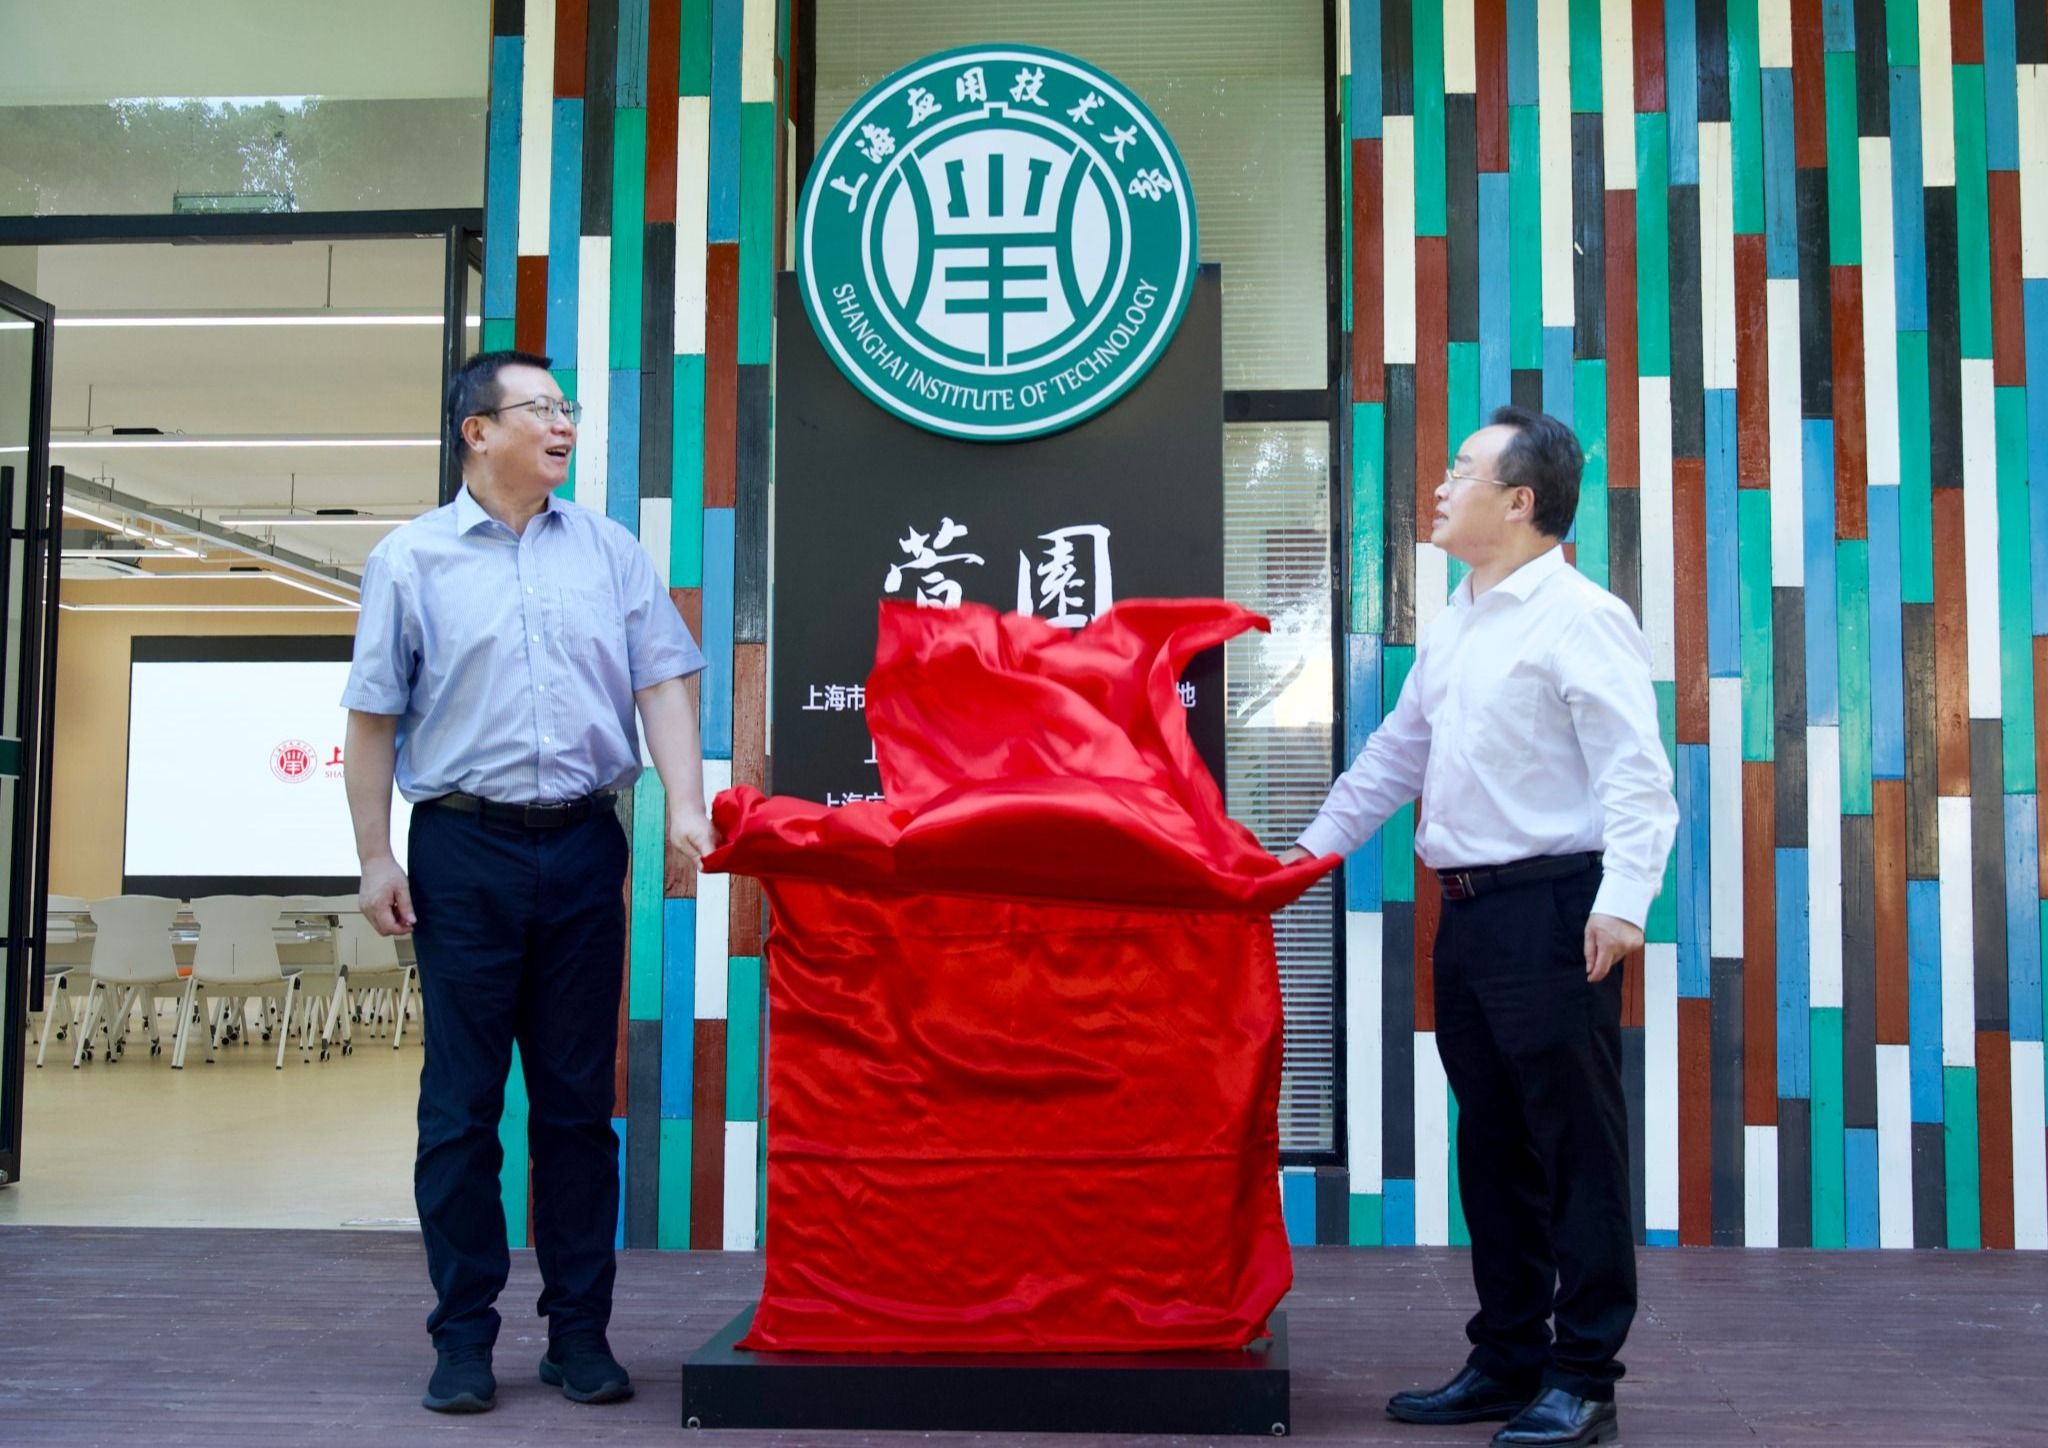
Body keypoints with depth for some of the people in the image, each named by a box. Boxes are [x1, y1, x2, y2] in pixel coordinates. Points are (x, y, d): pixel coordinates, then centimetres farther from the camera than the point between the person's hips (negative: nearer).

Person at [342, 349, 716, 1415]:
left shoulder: (610, 551, 10)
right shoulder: (411, 559, 4)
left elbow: (663, 681, 6)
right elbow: (374, 719, 4)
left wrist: (686, 807, -7)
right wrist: (374, 859, -2)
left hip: (583, 847, 2)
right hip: (464, 849, -2)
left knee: (578, 1098, 7)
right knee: (462, 1104, 3)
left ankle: (579, 1330, 15)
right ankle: (464, 1336, 13)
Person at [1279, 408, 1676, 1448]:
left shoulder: (1581, 618, -8)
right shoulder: (1454, 626, 17)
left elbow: (1634, 772, -16)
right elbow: (1395, 753, 26)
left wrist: (1623, 898, -27)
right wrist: (1313, 848, 27)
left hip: (1554, 911, -8)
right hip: (1469, 912, 9)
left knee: (1574, 1147, -1)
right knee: (1492, 1146, 13)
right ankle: (1506, 1362, 24)